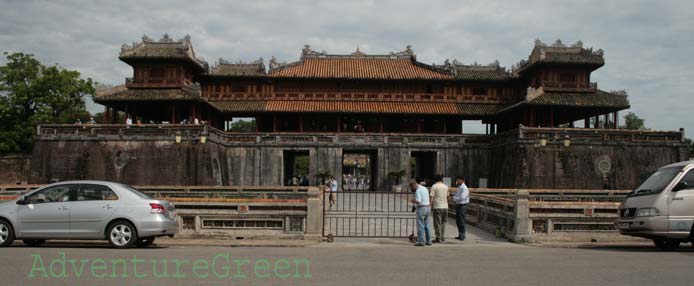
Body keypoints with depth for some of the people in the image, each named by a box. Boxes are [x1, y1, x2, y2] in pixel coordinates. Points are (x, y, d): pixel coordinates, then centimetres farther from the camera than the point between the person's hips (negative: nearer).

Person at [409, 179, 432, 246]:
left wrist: (413, 200, -4)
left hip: (421, 208, -9)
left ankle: (421, 241, -4)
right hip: (427, 207, 9)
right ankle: (428, 241, 16)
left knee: (420, 226, -4)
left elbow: (418, 201, -22)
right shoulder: (425, 189, 14)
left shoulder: (418, 191, -14)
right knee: (426, 225, 13)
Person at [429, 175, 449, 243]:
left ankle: (438, 238, -2)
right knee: (443, 222, 15)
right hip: (445, 206, 5)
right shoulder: (446, 186, 9)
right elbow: (447, 197, 15)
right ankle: (442, 237, 14)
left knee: (437, 223, -1)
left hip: (437, 207, -5)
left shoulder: (434, 186, -6)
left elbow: (432, 197, -9)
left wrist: (431, 207, -3)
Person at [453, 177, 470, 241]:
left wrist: (455, 198, -9)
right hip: (458, 205, 9)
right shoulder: (459, 188, 14)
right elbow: (455, 196, 18)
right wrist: (454, 198, -4)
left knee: (461, 221, -5)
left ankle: (462, 236, 2)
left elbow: (462, 198, -23)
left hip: (462, 206, -9)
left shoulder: (464, 188, -15)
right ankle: (460, 235, 22)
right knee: (458, 221, 13)